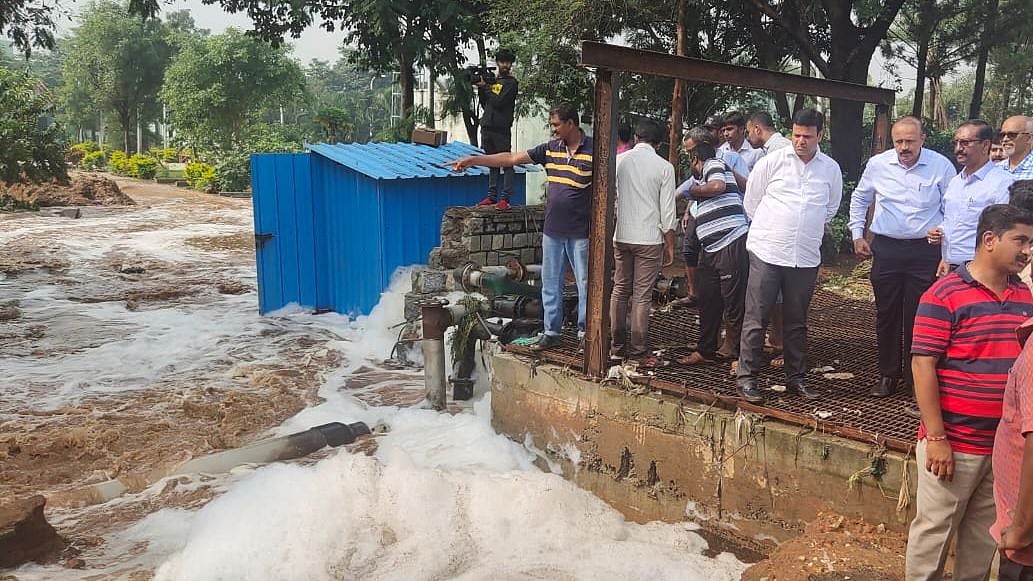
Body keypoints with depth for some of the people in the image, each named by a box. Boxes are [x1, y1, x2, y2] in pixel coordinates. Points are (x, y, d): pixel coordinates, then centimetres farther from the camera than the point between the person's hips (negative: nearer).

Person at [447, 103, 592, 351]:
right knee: (550, 283, 12)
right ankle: (551, 332, 22)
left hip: (581, 233, -6)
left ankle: (585, 333, 16)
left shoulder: (594, 151, -10)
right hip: (552, 230, 6)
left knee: (586, 283, 4)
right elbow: (512, 158, 9)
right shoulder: (550, 149, 7)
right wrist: (472, 160, 6)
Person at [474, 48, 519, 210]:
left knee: (506, 163, -3)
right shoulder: (493, 80, 18)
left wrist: (485, 87, -3)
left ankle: (505, 199, -3)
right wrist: (481, 87, 5)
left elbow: (499, 102, -14)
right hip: (487, 127, 7)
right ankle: (492, 196, 17)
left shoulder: (511, 83, -2)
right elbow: (484, 103, 19)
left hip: (502, 130, -7)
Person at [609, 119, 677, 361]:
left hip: (621, 236, 3)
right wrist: (669, 245, 5)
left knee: (619, 290, 13)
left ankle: (616, 345, 17)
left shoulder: (618, 161, 0)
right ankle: (637, 348, 11)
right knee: (642, 295, 5)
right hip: (649, 239, -2)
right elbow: (668, 211, -5)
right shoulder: (664, 167, -5)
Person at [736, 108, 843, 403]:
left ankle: (795, 377, 24)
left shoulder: (831, 169, 6)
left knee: (796, 322, 12)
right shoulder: (772, 161, -3)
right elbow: (751, 200, 8)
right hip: (767, 253, -3)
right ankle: (746, 377, 7)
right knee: (756, 318, -1)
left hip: (805, 257, 3)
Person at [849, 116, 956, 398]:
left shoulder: (941, 166, -5)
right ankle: (888, 374, 21)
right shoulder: (878, 164, 1)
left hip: (925, 251, -2)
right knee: (886, 314, 8)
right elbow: (860, 198, 16)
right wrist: (857, 234, 11)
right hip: (885, 248, 2)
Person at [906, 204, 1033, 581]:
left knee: (985, 533, 19)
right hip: (953, 443, -6)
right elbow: (923, 365, -16)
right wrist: (935, 437, -18)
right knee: (933, 530, 7)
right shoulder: (944, 295, -14)